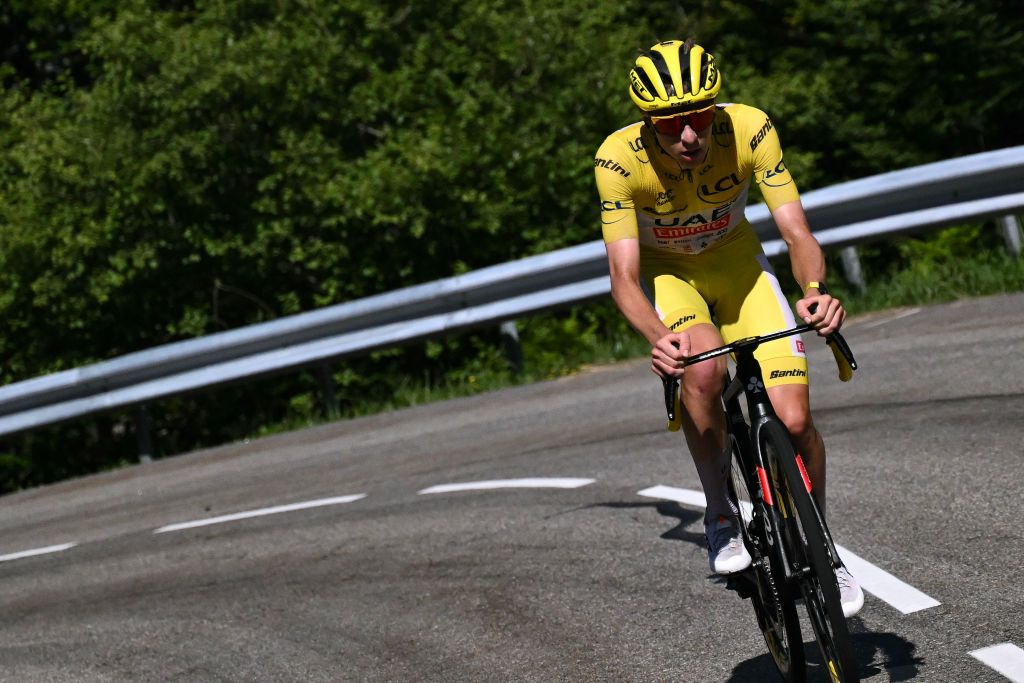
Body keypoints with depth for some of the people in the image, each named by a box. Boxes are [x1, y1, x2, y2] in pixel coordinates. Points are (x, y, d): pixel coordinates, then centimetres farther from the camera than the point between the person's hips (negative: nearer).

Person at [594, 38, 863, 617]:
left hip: (736, 260, 1)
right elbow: (624, 277, -33)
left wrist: (816, 290, -50)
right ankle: (721, 512, -12)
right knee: (703, 369, -35)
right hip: (665, 270, -1)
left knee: (794, 420, -13)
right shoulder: (620, 158, -31)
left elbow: (798, 233, -28)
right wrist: (658, 337, -53)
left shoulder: (749, 130, -29)